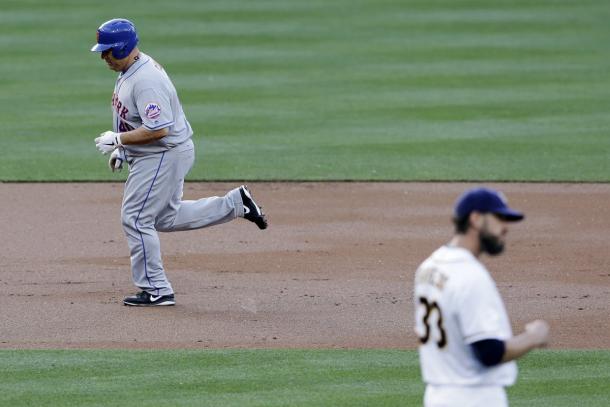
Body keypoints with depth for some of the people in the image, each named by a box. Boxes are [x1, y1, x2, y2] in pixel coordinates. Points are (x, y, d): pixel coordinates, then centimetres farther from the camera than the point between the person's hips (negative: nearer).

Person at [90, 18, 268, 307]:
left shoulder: (146, 80, -27)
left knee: (136, 218, -6)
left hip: (164, 155, -11)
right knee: (165, 218, 20)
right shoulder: (129, 71, 6)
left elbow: (158, 129, -32)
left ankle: (156, 291, 2)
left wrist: (117, 139, -23)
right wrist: (120, 149, 12)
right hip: (154, 156, 11)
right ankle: (235, 204, 23)